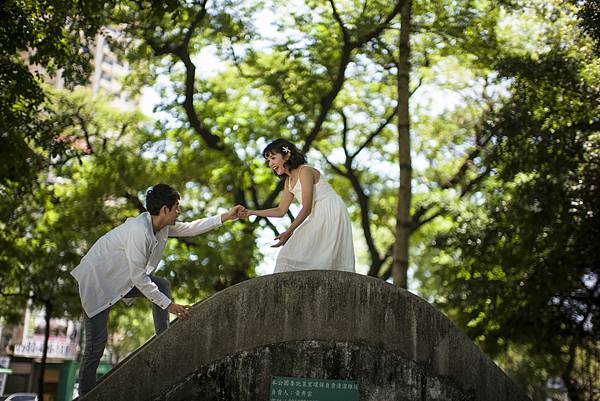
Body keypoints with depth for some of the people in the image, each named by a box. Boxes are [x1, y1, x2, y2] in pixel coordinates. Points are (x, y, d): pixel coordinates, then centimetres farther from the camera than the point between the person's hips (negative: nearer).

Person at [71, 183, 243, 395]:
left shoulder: (162, 226, -4)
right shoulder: (139, 231, -31)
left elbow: (189, 228, 13)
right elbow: (139, 278, -29)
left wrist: (225, 217, 8)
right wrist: (168, 304, -22)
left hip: (121, 279, 9)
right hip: (96, 280, -9)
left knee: (162, 285, 0)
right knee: (97, 342, -8)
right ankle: (85, 394, 4)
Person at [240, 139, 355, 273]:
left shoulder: (305, 171, -13)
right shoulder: (289, 181, 14)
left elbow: (307, 208, -18)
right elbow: (281, 210, 15)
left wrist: (289, 231, -22)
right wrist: (251, 212, 8)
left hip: (332, 214, -9)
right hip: (317, 219, 9)